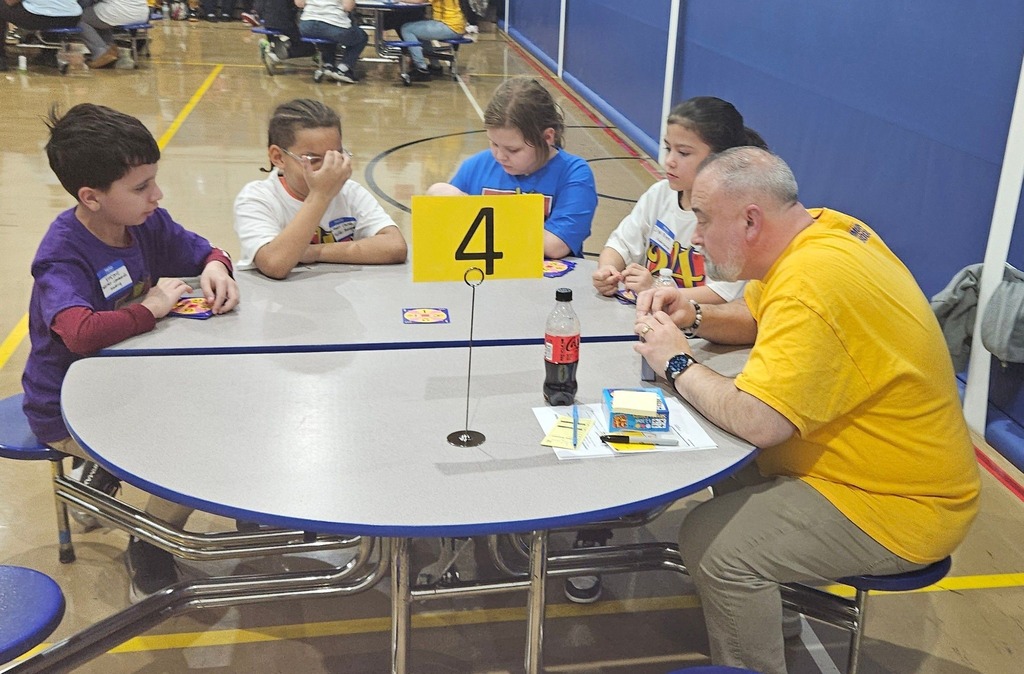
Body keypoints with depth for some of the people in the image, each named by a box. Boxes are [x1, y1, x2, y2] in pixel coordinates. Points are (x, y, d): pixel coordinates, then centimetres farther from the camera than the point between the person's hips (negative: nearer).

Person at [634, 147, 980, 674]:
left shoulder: (810, 288, -29)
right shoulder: (822, 228, 0)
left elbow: (755, 421, -33)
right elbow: (752, 317, 16)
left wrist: (678, 364, -17)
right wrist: (691, 313, -3)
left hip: (900, 509, -10)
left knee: (711, 541, -18)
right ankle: (761, 594, 29)